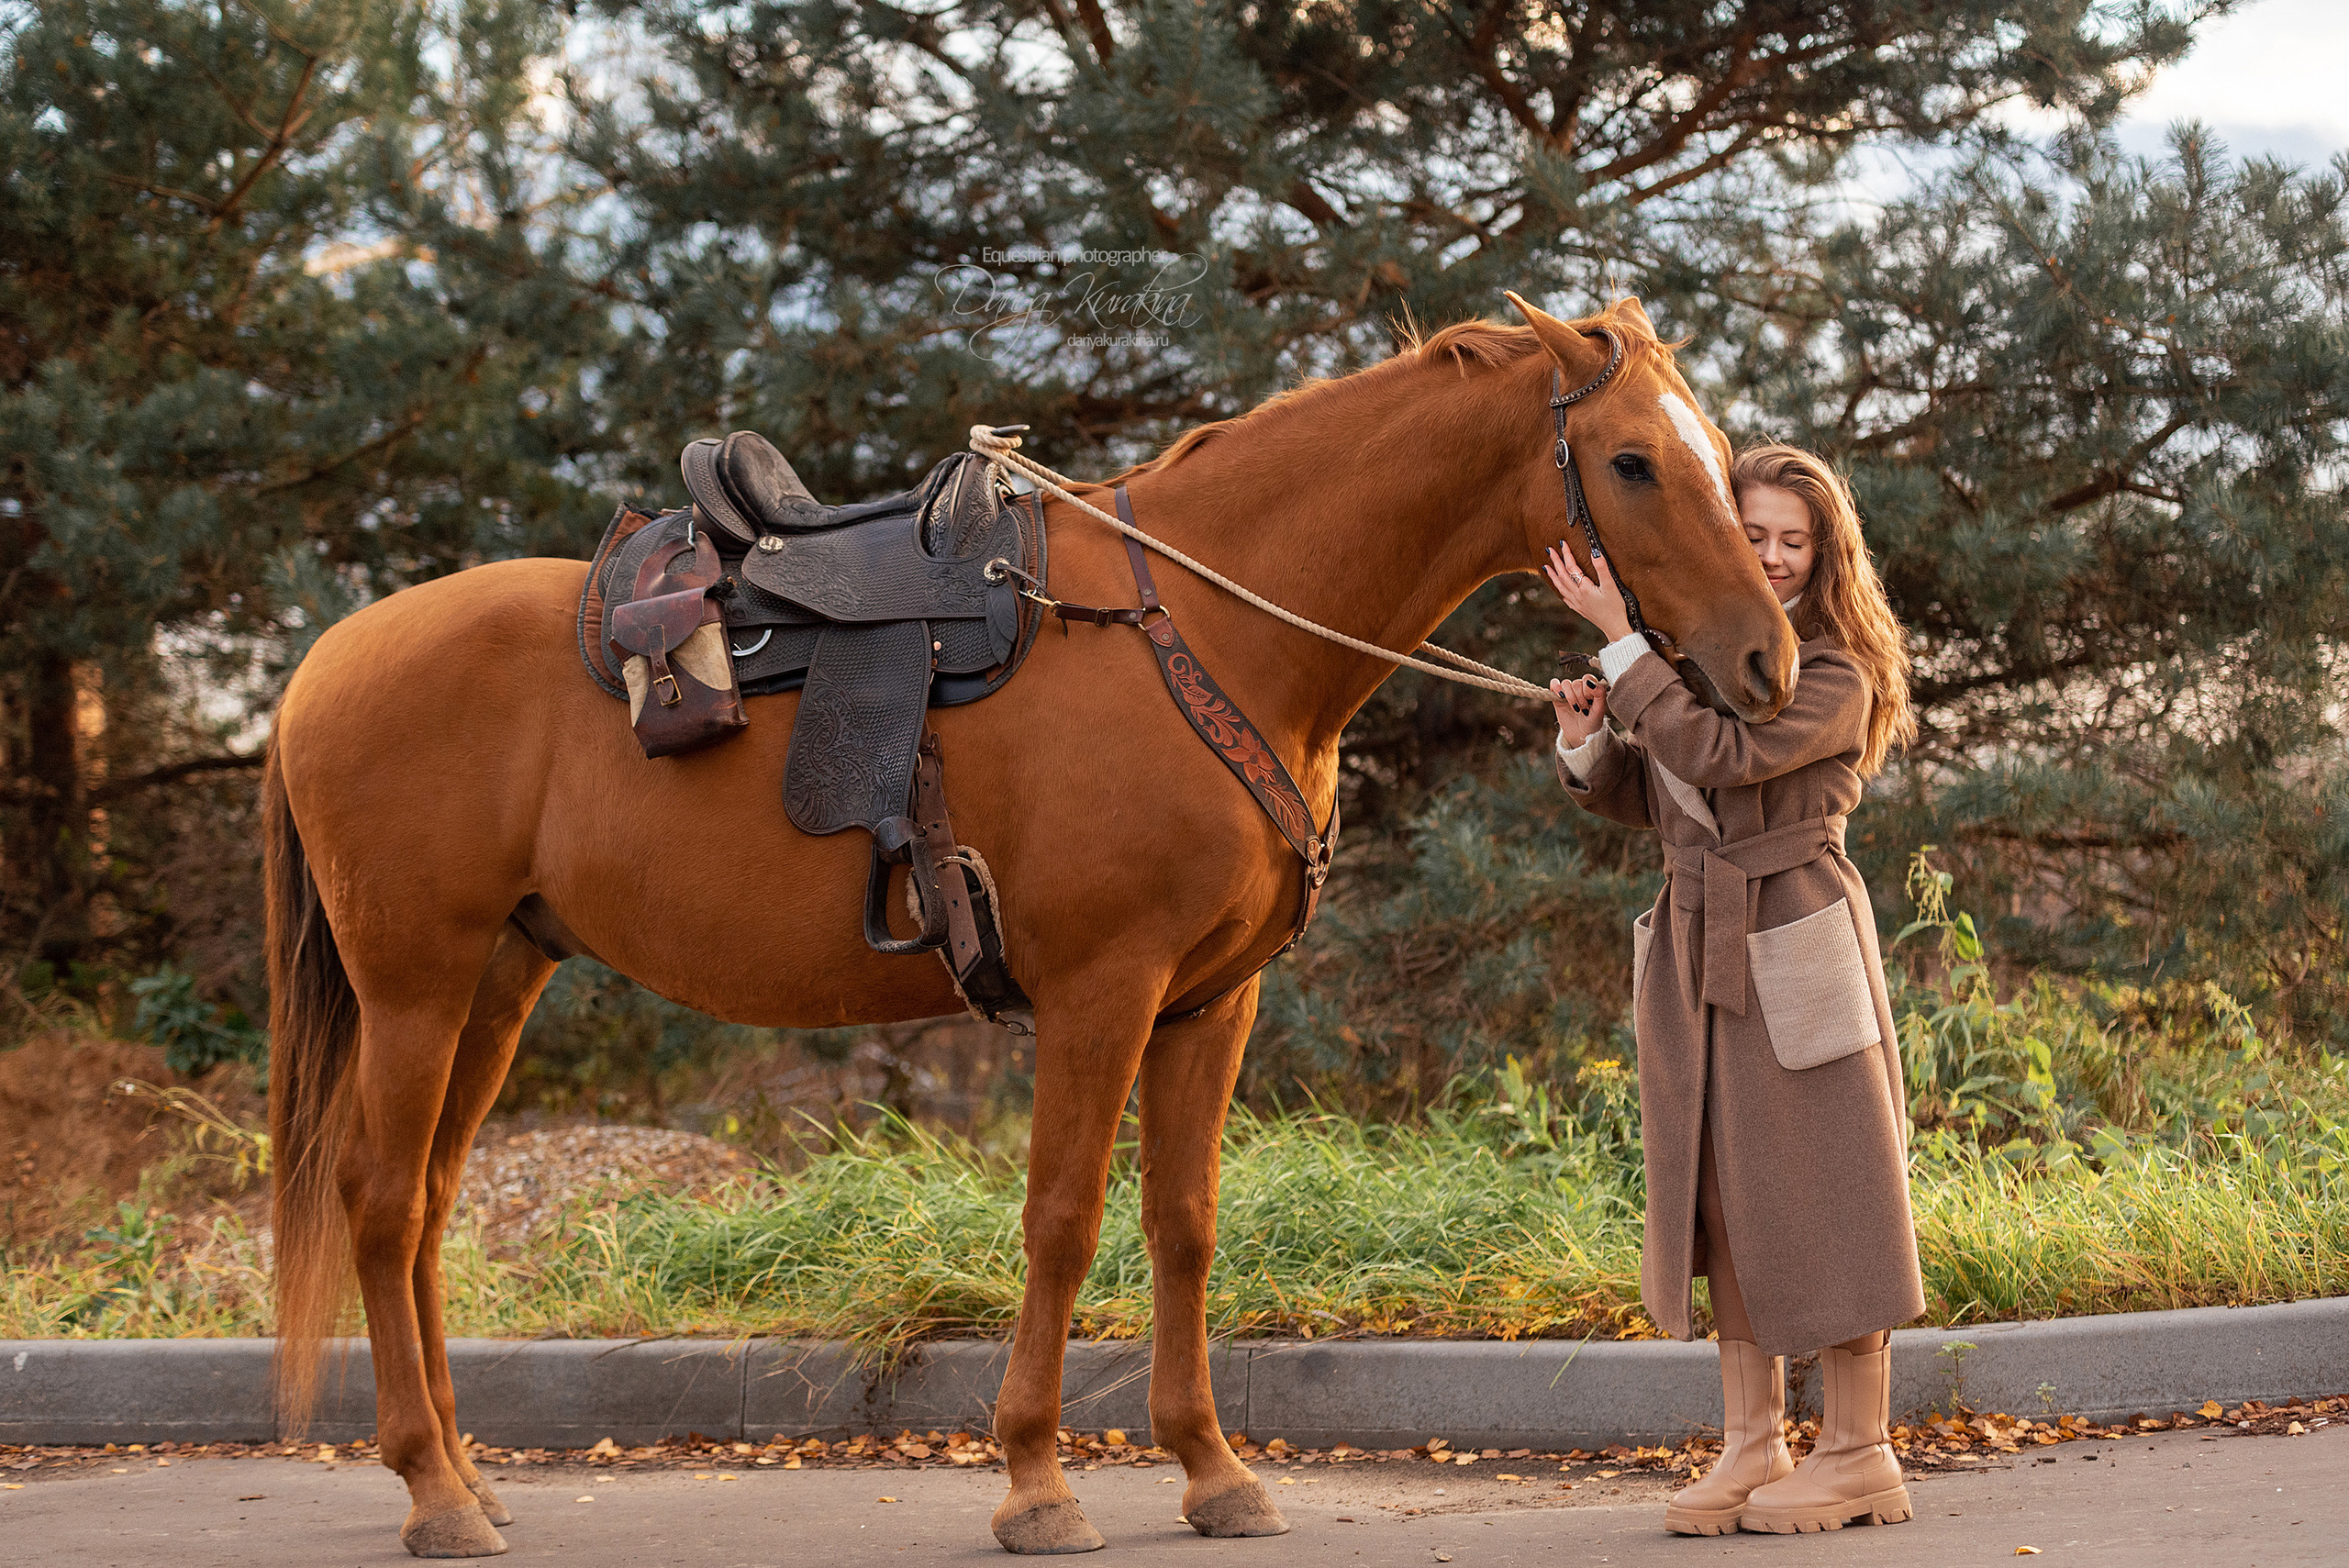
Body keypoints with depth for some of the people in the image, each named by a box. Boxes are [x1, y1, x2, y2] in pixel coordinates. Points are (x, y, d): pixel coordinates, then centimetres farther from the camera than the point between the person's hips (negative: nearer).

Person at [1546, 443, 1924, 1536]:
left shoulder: (1835, 675, -10)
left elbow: (1722, 754, -25)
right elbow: (1645, 800, 18)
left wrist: (1620, 642, -21)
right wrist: (1585, 744, -2)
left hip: (1795, 942, -7)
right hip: (1695, 944, 7)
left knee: (1816, 1179, -3)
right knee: (1722, 1187, 9)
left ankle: (1858, 1449, 5)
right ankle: (1751, 1440, 16)